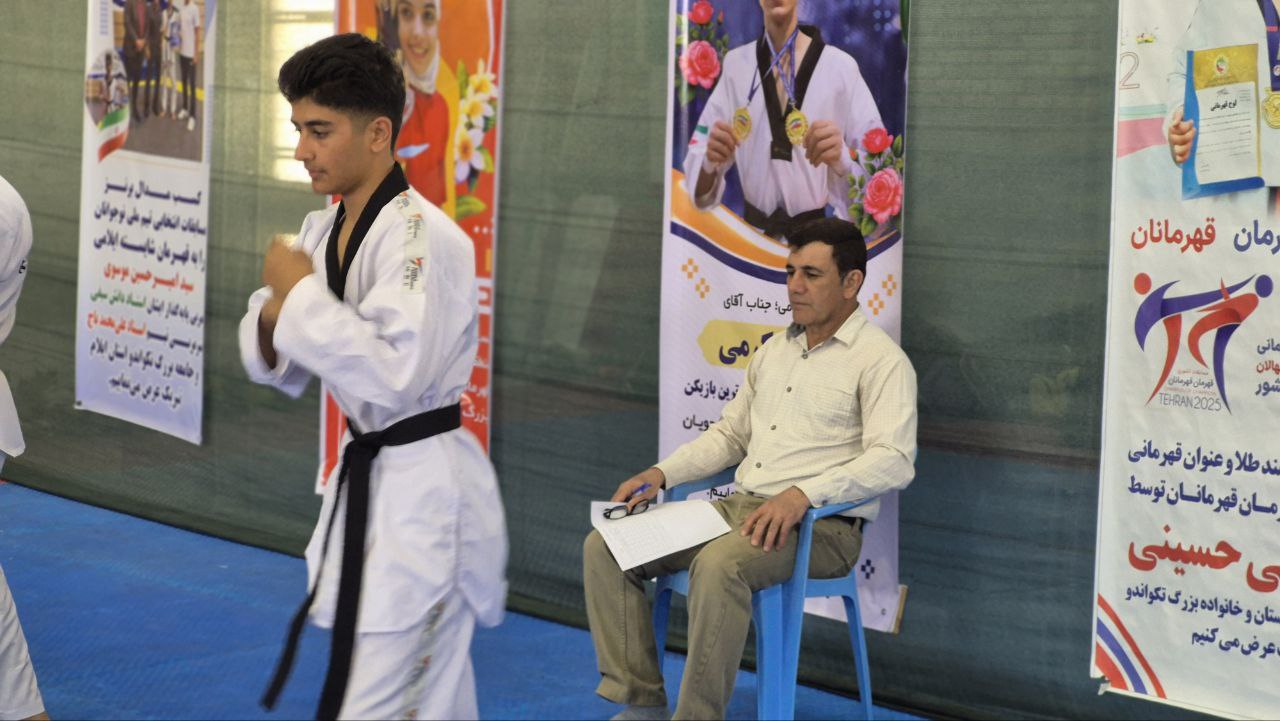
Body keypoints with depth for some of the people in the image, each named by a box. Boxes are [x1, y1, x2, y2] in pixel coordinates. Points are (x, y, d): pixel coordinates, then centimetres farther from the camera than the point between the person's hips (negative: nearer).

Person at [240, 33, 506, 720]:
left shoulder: (423, 237, -20)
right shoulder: (322, 230, 8)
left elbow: (395, 371, -31)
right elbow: (283, 370, 13)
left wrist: (301, 294, -22)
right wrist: (274, 319, -10)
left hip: (423, 494, -9)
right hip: (365, 479, 9)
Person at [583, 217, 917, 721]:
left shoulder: (880, 359, -7)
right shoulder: (775, 351, 19)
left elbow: (894, 461, -19)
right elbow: (729, 433, 26)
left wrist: (803, 493, -30)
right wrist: (661, 474, 9)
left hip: (821, 526, -8)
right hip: (739, 508, 8)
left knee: (718, 565, -39)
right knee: (605, 546, -6)